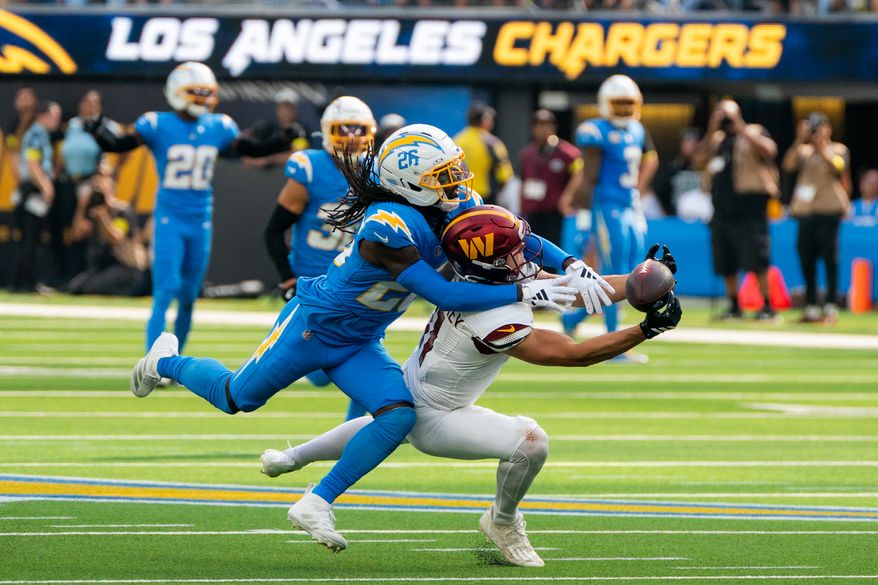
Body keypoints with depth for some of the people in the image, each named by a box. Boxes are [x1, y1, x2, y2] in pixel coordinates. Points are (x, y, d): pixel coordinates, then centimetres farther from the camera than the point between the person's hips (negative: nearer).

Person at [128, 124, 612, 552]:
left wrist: (571, 266, -25)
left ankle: (316, 504, -6)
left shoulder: (456, 208, -13)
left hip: (359, 345, 7)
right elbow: (441, 295, -39)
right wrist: (524, 294, -39)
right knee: (237, 398, 11)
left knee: (400, 416, -15)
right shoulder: (389, 226, -36)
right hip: (312, 326, -7)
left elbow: (515, 236, -7)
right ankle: (166, 361, 42)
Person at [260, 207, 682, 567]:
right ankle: (502, 522, 7)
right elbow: (575, 354, -35)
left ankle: (291, 459, 62)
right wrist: (647, 330, -37)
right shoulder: (494, 322, -39)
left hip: (406, 387, 9)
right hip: (430, 419, -9)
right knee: (529, 441, -22)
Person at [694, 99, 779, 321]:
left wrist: (741, 127, -18)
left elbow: (769, 150, -20)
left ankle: (767, 306, -6)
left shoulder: (753, 134, 0)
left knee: (756, 260, -10)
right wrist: (711, 131, 0)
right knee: (726, 263, 8)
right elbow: (699, 160, 6)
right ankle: (734, 306, 18)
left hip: (749, 207, -7)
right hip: (723, 208, 7)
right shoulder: (716, 139, 17)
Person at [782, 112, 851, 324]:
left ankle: (831, 307, -6)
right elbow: (788, 165, -1)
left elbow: (838, 168, -11)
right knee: (806, 259, 3)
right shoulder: (803, 151, 16)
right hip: (805, 209, 4)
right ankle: (811, 308, 9)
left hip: (828, 209, -4)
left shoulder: (838, 150, 7)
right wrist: (800, 140, -7)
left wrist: (822, 147, -13)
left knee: (829, 258, -7)